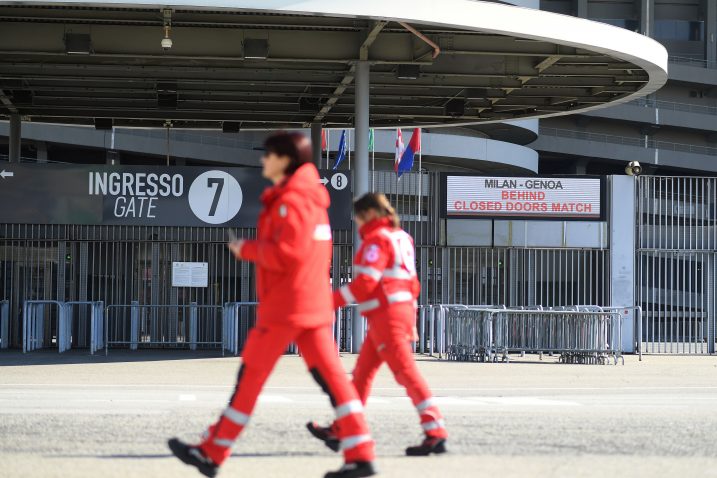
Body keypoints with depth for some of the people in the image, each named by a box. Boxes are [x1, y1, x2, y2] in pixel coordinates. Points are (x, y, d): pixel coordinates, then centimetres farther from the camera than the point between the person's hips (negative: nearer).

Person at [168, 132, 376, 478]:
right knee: (331, 375, 1)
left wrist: (247, 250, -10)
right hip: (315, 304, 9)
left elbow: (287, 254, -23)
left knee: (250, 377, 0)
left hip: (284, 307, -9)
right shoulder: (310, 198, 17)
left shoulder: (290, 200, -14)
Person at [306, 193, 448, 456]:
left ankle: (436, 434, -16)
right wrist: (411, 323, 24)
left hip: (386, 314, -10)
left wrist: (331, 301, -13)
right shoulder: (401, 238, 18)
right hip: (403, 310, 10)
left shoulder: (377, 239, -11)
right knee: (362, 372, 15)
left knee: (406, 372, -12)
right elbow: (412, 284, 20)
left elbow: (365, 282, -20)